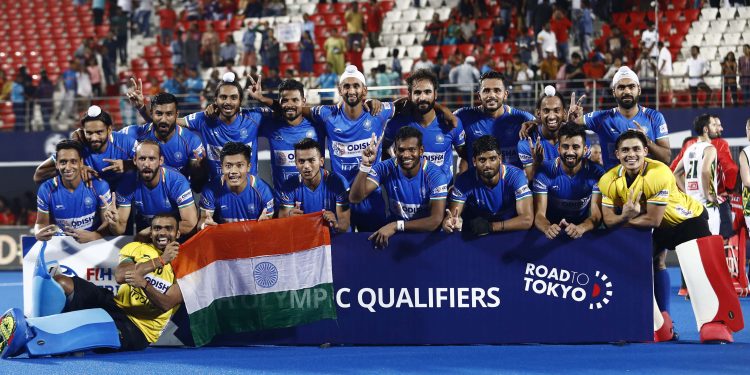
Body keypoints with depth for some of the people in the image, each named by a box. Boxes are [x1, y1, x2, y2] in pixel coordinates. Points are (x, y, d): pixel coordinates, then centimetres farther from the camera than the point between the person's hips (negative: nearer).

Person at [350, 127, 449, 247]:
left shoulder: (435, 175, -15)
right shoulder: (386, 169, -9)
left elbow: (436, 220, -23)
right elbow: (355, 198, -17)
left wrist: (397, 225, -31)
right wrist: (365, 165, -30)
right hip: (393, 234, 0)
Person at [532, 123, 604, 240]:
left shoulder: (596, 173, -5)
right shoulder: (545, 172, -6)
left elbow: (596, 215, -9)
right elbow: (539, 214, -11)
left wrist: (581, 228, -32)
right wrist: (547, 228, -35)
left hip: (584, 234, 1)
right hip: (554, 234, -1)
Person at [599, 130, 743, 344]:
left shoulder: (658, 174, -34)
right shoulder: (609, 181, -16)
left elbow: (653, 220, -32)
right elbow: (608, 219, -15)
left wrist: (622, 220, -25)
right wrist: (625, 216, -36)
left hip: (686, 219, -6)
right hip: (648, 228, 6)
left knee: (698, 269, -20)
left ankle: (715, 325, -16)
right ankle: (658, 328, 13)